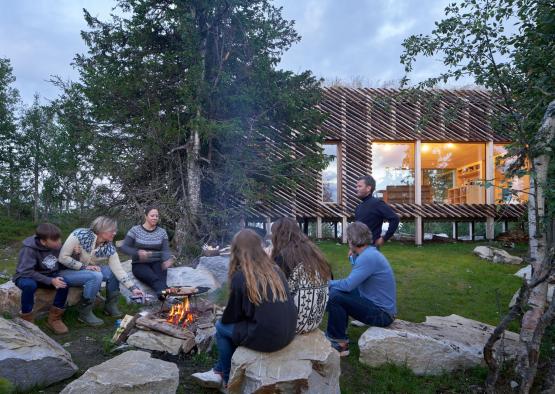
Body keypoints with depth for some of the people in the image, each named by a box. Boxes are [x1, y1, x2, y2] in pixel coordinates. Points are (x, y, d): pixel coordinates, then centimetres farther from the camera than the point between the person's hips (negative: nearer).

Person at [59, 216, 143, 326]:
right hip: (67, 271, -6)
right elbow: (63, 257, -23)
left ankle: (110, 306, 9)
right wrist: (84, 266, -25)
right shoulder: (80, 235, -25)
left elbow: (119, 270, -12)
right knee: (96, 276, -29)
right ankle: (85, 314, -15)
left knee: (112, 272, -9)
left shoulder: (109, 248, -11)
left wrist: (133, 288, -18)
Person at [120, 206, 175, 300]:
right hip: (139, 264, -3)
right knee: (154, 279, -37)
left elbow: (165, 250, 0)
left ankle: (164, 295, -62)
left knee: (161, 279, -34)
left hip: (157, 263, 3)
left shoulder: (162, 232, 7)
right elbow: (124, 247, -1)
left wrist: (167, 259, -25)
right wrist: (138, 253, -21)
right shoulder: (135, 230, 1)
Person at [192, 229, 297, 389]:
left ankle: (227, 378, 31)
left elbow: (232, 315, -1)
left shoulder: (240, 276, -10)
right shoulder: (275, 269, 6)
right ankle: (218, 371, 34)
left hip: (265, 337, -6)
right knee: (226, 322, 24)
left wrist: (223, 319, 22)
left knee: (221, 326, 17)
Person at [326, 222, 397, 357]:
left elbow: (348, 285, -25)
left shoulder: (368, 257, -22)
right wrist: (354, 257, 11)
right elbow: (354, 281, 14)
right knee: (337, 291, 15)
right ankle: (333, 334, 21)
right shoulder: (370, 253, 9)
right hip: (380, 306, 10)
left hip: (381, 314, -10)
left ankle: (340, 344, -5)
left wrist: (329, 283, -8)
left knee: (334, 296, -20)